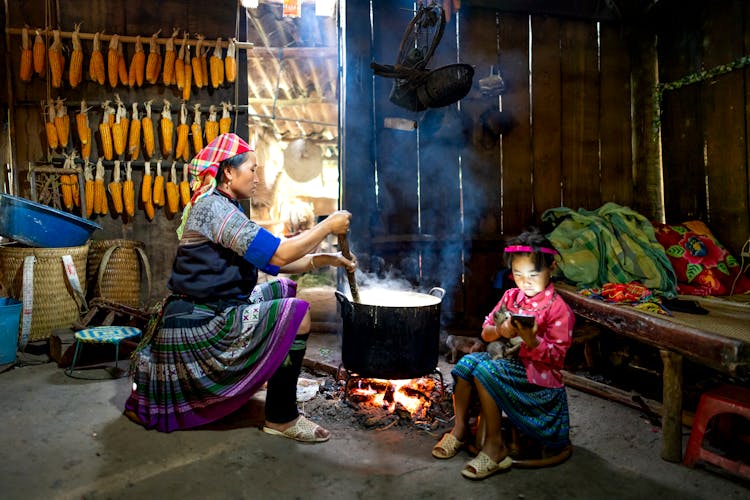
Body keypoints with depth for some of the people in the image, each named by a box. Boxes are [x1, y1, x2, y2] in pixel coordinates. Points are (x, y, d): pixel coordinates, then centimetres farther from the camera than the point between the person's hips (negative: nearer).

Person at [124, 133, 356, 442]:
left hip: (203, 316, 10)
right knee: (297, 314, -17)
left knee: (283, 289, 18)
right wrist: (328, 226, -13)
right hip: (196, 326, -10)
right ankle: (281, 417, -6)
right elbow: (278, 255, -23)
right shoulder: (213, 207, -17)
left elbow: (273, 264, 10)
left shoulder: (222, 209, 14)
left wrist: (324, 260, 0)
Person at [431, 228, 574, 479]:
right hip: (509, 361, 7)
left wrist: (531, 340, -30)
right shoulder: (511, 296, 7)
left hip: (540, 375, -7)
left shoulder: (558, 308, -12)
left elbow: (556, 356, -13)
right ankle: (460, 429, -1)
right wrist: (499, 331, -14)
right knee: (468, 361, -16)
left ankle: (494, 445, -15)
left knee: (485, 369, -27)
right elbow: (485, 333, 9)